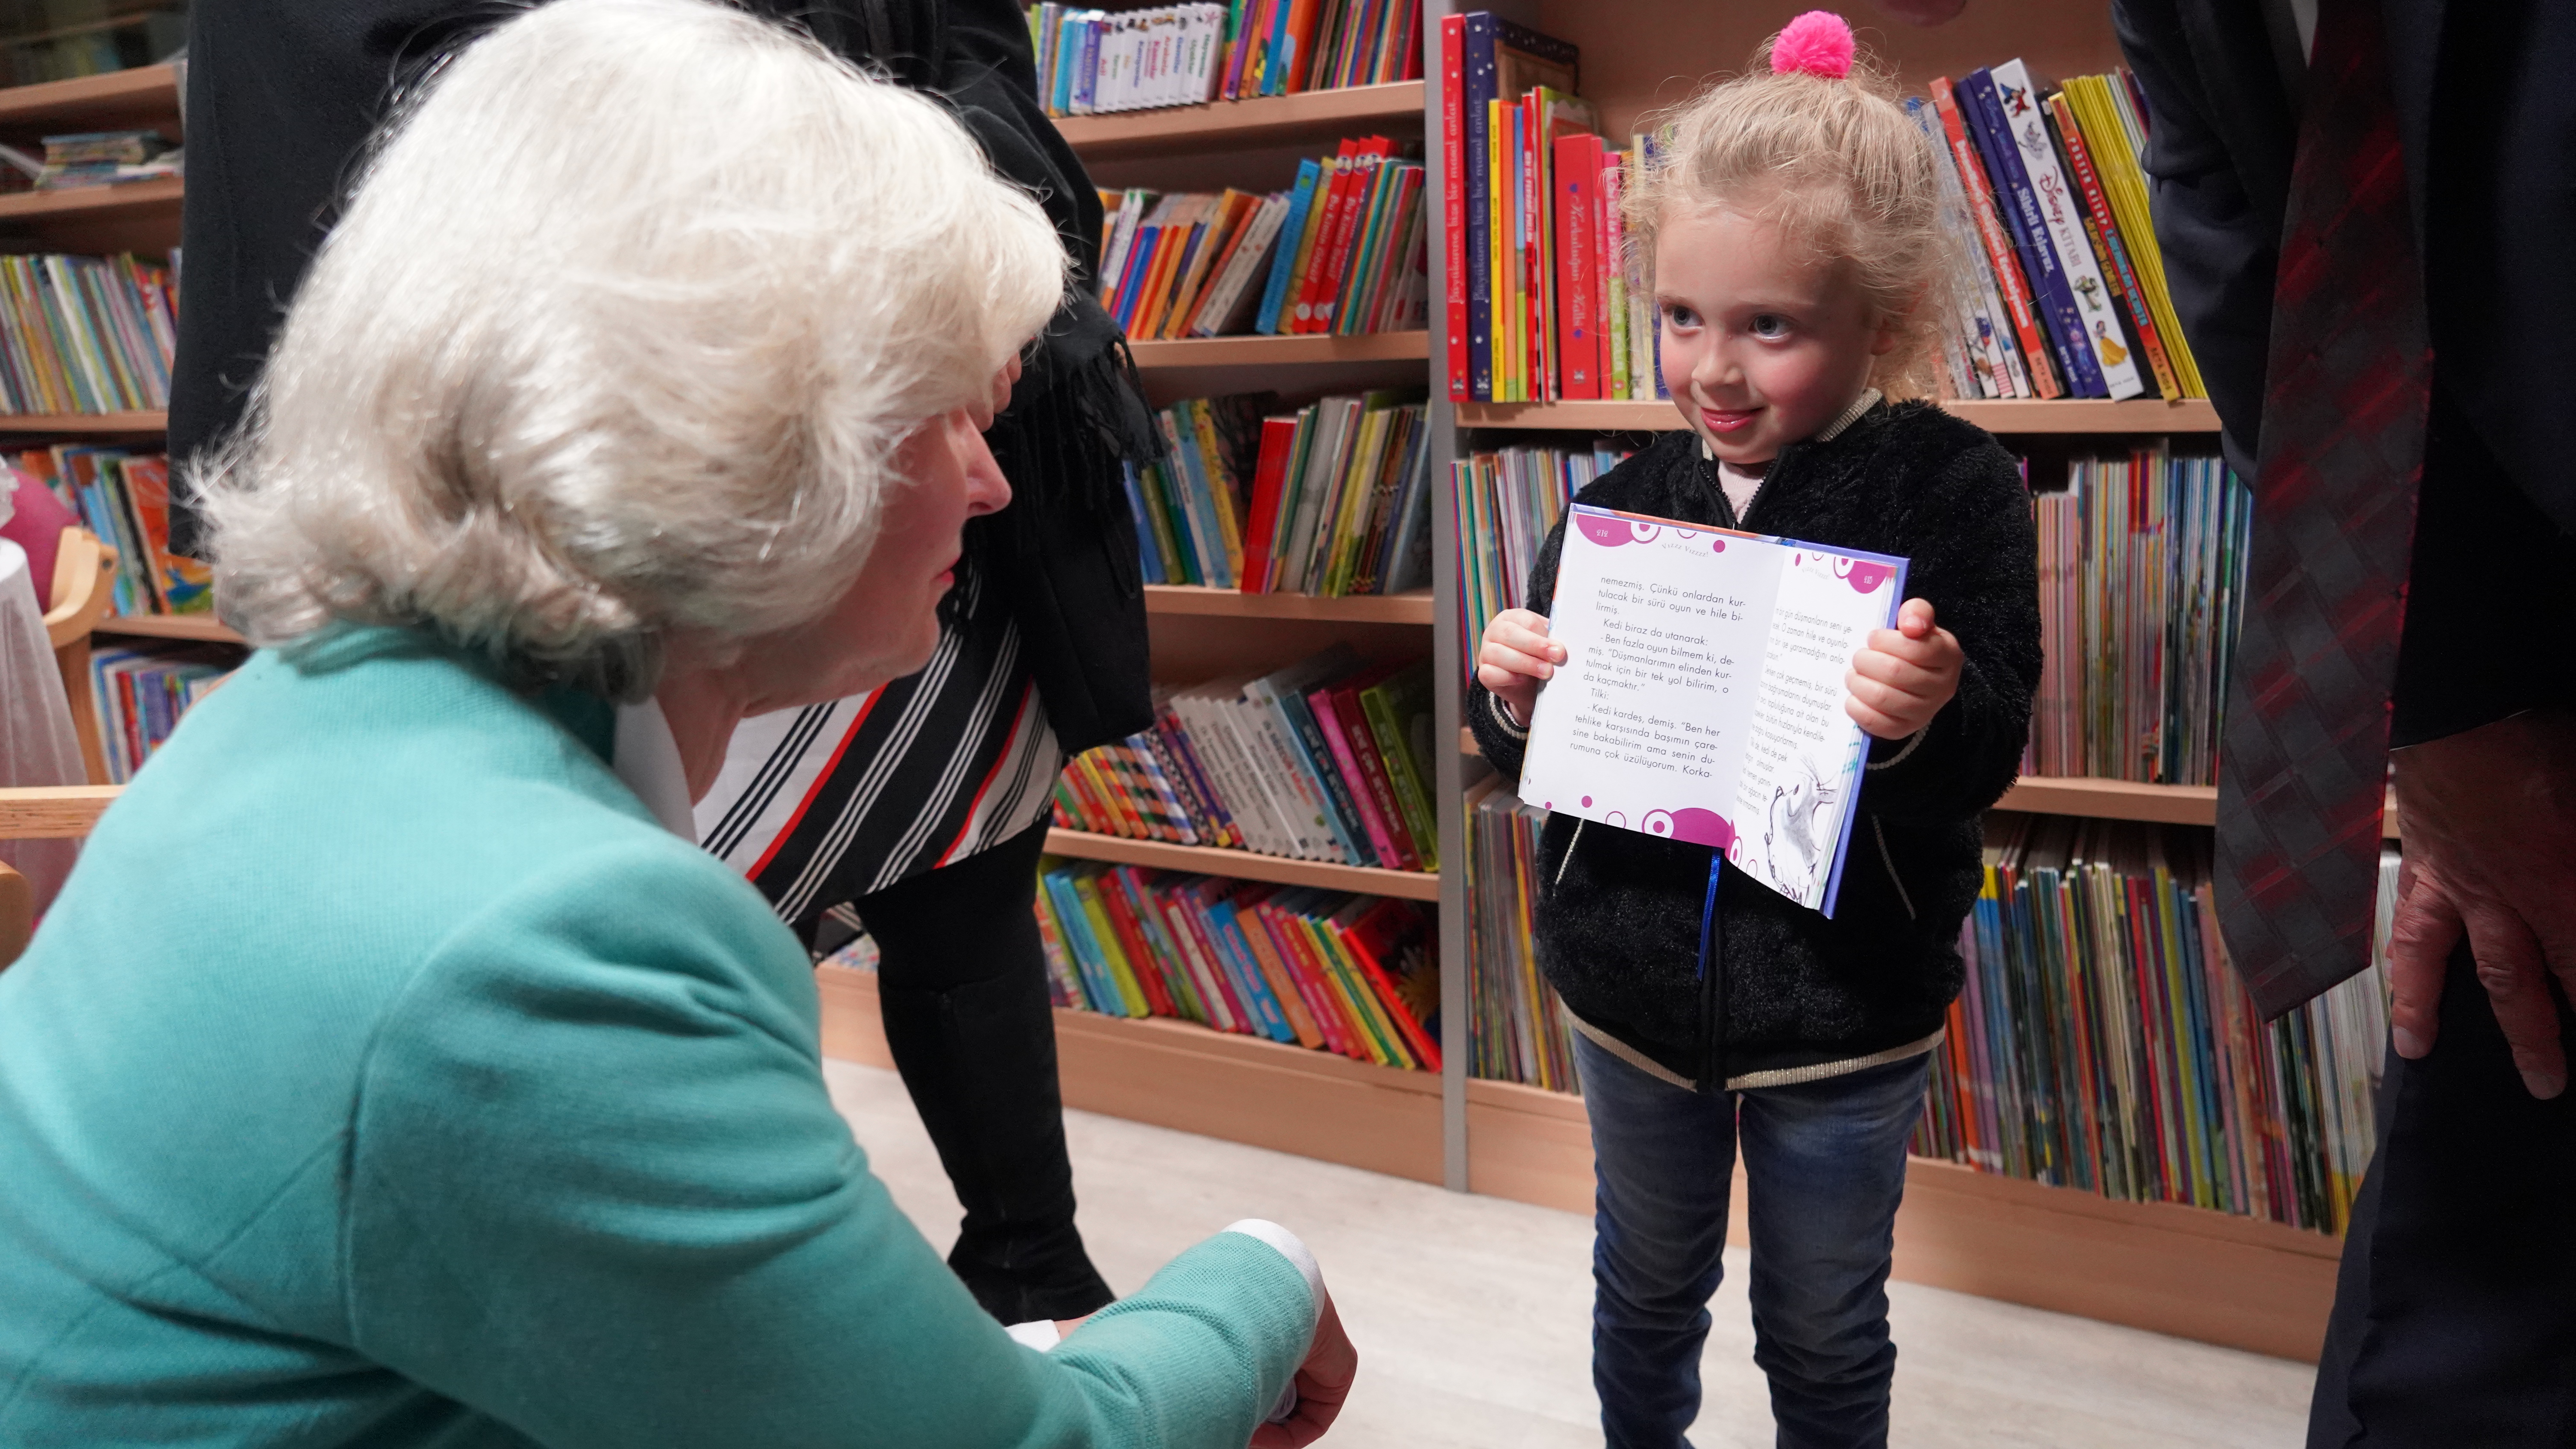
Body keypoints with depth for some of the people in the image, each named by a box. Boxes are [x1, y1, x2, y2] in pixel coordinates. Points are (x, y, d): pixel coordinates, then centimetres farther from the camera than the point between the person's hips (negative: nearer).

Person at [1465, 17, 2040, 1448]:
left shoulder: (1956, 492, -13)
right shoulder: (1624, 505, -5)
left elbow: (1987, 761, -14)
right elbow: (1541, 759, 4)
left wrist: (1929, 720, -35)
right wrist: (1515, 702, -17)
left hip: (1841, 1008, -3)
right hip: (1634, 980, 3)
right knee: (1648, 1289, 26)